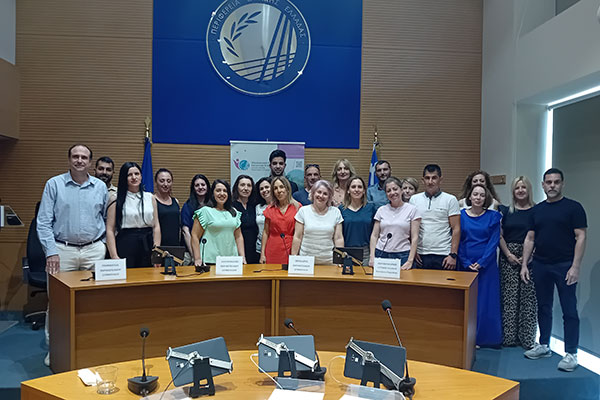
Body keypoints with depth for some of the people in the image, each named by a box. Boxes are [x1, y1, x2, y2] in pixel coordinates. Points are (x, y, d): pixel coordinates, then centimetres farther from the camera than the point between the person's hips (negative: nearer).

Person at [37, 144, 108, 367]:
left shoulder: (100, 187, 8)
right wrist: (51, 252, -9)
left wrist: (104, 243, 8)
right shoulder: (54, 184, 2)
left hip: (94, 250, 2)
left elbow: (107, 219, 17)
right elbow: (43, 221, -1)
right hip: (62, 250, -1)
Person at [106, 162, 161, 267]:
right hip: (125, 246, -3)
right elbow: (110, 230, -3)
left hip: (147, 245, 3)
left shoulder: (150, 198, 10)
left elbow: (156, 226, 8)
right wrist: (114, 256, -10)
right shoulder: (116, 200, 1)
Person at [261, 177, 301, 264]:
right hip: (273, 252, 1)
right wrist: (262, 254, 4)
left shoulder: (297, 207, 1)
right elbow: (266, 232, 9)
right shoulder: (270, 209, 6)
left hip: (291, 250, -1)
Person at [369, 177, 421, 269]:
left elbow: (414, 238, -2)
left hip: (402, 256, -2)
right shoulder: (381, 210, 8)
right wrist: (372, 257, -3)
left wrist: (410, 261, -9)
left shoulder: (412, 209, 1)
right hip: (381, 254, 2)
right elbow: (374, 236, 8)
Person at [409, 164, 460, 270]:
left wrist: (453, 255, -10)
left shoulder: (450, 200, 1)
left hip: (443, 255, -2)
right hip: (421, 255, 2)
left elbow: (456, 229, -3)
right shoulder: (414, 199, 9)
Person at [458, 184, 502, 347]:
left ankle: (485, 338, 15)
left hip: (486, 265, -1)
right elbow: (457, 241, 2)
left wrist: (481, 263, -12)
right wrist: (466, 264, -8)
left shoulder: (493, 216, 1)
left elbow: (494, 242, -4)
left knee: (486, 302, 2)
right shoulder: (461, 215, 3)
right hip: (465, 265, 1)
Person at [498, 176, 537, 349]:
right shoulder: (505, 211, 8)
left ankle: (527, 338, 10)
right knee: (509, 296, 3)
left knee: (529, 296, 0)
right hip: (508, 257, 1)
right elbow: (499, 235, 4)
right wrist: (508, 254, -5)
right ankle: (509, 336, 12)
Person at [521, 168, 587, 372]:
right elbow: (530, 238, 12)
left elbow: (580, 237, -7)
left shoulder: (573, 207, -3)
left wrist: (575, 266, -15)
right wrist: (524, 264, 5)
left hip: (564, 266, -4)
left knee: (569, 310, 0)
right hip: (540, 265, 5)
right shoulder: (537, 210, 10)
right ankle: (543, 346, 24)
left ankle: (571, 353, 8)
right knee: (543, 307, 13)